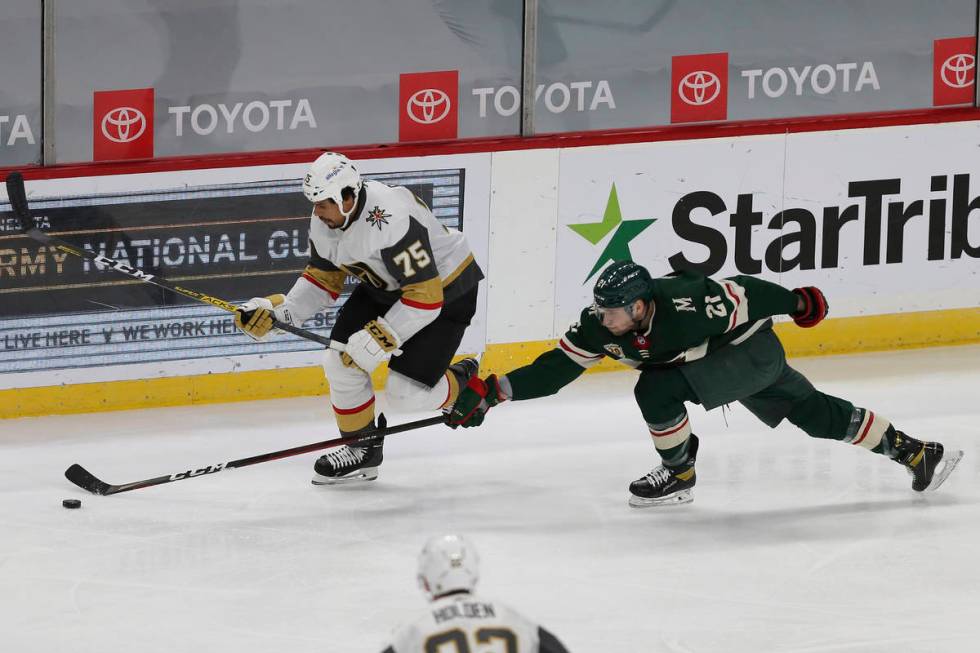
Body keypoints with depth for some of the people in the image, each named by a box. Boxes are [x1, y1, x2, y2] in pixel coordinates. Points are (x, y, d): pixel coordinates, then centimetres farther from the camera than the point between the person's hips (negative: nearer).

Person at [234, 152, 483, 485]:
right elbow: (323, 279, 3)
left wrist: (379, 339, -34)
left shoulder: (391, 221, -38)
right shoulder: (324, 221, -12)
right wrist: (276, 310, -10)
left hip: (445, 288, -8)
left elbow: (426, 297, -36)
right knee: (341, 363, -4)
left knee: (406, 394, -13)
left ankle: (465, 383, 18)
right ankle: (363, 450, 16)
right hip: (384, 286, 8)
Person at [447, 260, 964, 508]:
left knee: (658, 389, -23)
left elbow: (741, 294, -24)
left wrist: (797, 303, -12)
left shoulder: (685, 307, -36)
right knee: (815, 415, 15)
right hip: (729, 361, 8)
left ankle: (679, 474, -2)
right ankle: (917, 455, 24)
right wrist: (491, 392, -22)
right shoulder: (600, 327, -16)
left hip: (756, 352, -8)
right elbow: (556, 368, -14)